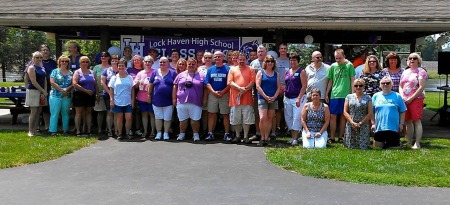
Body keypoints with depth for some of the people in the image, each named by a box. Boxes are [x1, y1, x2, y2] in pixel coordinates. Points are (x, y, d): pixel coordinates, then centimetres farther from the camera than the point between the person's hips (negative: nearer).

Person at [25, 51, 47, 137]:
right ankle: (30, 131, 0)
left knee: (38, 112, 7)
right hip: (33, 91, -7)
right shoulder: (31, 68, -7)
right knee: (34, 112, -6)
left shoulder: (42, 68, 15)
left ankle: (35, 130, 12)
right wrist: (43, 91, -14)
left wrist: (45, 91, 0)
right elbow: (33, 82, -14)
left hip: (41, 92, 7)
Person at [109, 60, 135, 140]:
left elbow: (132, 90, 7)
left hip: (128, 102, 0)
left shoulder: (129, 77, 5)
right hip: (117, 102, 0)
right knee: (119, 118, 5)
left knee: (128, 118, -4)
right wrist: (111, 100, -5)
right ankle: (119, 134, 15)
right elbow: (111, 90, 3)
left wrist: (133, 100, 1)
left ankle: (128, 133, 10)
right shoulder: (114, 78, 4)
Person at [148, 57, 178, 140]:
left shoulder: (173, 73, 1)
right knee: (158, 117, 9)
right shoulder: (155, 73, 7)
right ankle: (158, 133, 20)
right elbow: (151, 85, 10)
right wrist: (149, 96, 6)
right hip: (156, 100, 2)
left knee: (167, 118, 5)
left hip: (168, 101, -2)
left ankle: (166, 133, 17)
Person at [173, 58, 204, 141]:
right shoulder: (181, 75, 10)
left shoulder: (201, 76, 5)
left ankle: (196, 134, 17)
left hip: (195, 103, -2)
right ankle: (182, 134, 26)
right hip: (181, 101, 2)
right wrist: (174, 98, 7)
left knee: (195, 120, 0)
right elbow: (175, 87, 12)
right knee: (183, 120, 9)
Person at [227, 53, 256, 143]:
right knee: (236, 119, 6)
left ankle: (246, 136, 8)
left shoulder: (250, 70, 8)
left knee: (247, 119, 0)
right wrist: (240, 88, -14)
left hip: (247, 98, -1)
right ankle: (237, 136, 17)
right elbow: (229, 82, -1)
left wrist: (244, 90, -14)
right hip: (235, 98, 1)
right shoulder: (232, 69, 9)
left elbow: (252, 82, -2)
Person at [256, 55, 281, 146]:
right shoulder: (261, 72, 3)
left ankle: (266, 138, 12)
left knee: (269, 119, 5)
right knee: (262, 118, -16)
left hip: (273, 99, 4)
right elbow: (258, 86, -5)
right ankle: (262, 138, -3)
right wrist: (266, 97, -12)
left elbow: (278, 87, 9)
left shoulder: (276, 74, 13)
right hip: (262, 98, -4)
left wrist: (274, 97, -7)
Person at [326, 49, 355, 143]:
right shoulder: (333, 66, 8)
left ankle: (340, 137, 14)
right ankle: (332, 137, 5)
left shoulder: (349, 65, 2)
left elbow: (352, 80, 4)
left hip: (346, 95, -1)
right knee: (333, 116, -1)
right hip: (334, 95, 2)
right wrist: (326, 94, 12)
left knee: (343, 116, 5)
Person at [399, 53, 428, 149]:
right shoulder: (405, 72, 18)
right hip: (405, 100, 6)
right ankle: (409, 143, 16)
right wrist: (402, 96, 1)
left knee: (417, 121, -7)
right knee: (408, 121, 9)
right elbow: (400, 86, 19)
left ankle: (417, 144, -4)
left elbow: (422, 87, -11)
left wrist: (411, 98, -14)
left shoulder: (421, 71, -2)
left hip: (416, 99, -6)